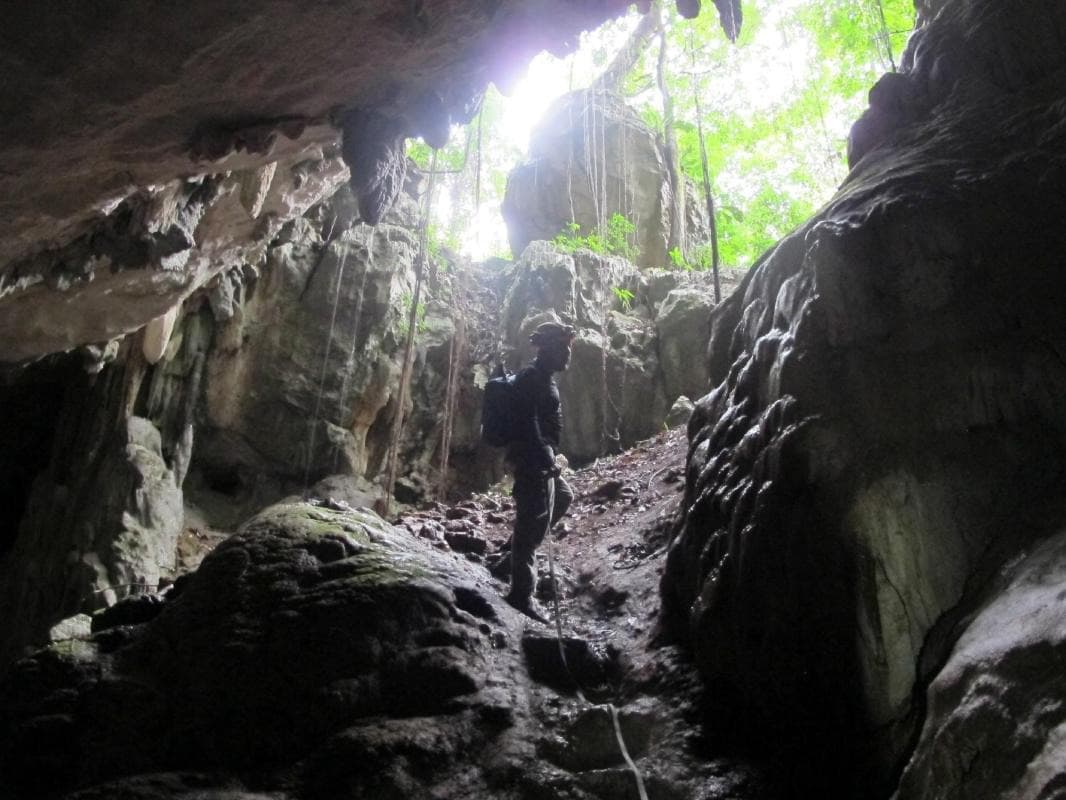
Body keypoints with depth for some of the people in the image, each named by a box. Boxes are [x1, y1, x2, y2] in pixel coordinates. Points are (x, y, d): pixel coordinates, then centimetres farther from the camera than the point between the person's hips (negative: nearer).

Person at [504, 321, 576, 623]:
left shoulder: (543, 378, 17)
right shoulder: (532, 378, -15)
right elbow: (528, 423, -24)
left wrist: (550, 456, 27)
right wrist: (545, 460, -27)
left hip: (541, 458, 11)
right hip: (533, 459, -11)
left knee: (563, 497, 28)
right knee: (533, 524, -8)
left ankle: (517, 547, 28)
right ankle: (522, 596, -4)